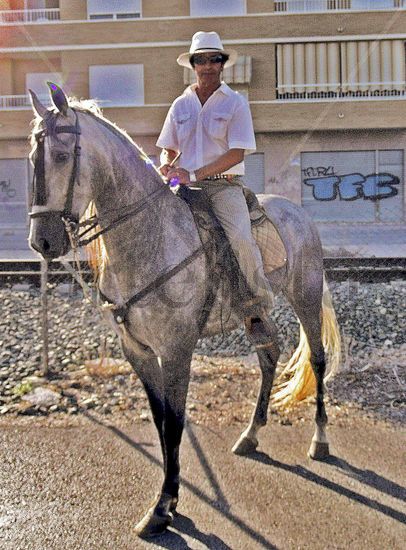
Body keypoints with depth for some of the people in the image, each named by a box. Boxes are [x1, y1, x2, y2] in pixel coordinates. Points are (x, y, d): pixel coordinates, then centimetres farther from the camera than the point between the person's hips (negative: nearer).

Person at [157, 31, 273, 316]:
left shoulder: (235, 102, 2)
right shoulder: (181, 104, 14)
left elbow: (237, 153, -8)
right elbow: (168, 148, 21)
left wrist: (195, 174, -17)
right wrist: (166, 166, -4)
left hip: (224, 184, -4)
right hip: (187, 185, 4)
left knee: (240, 237, -28)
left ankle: (261, 299, -10)